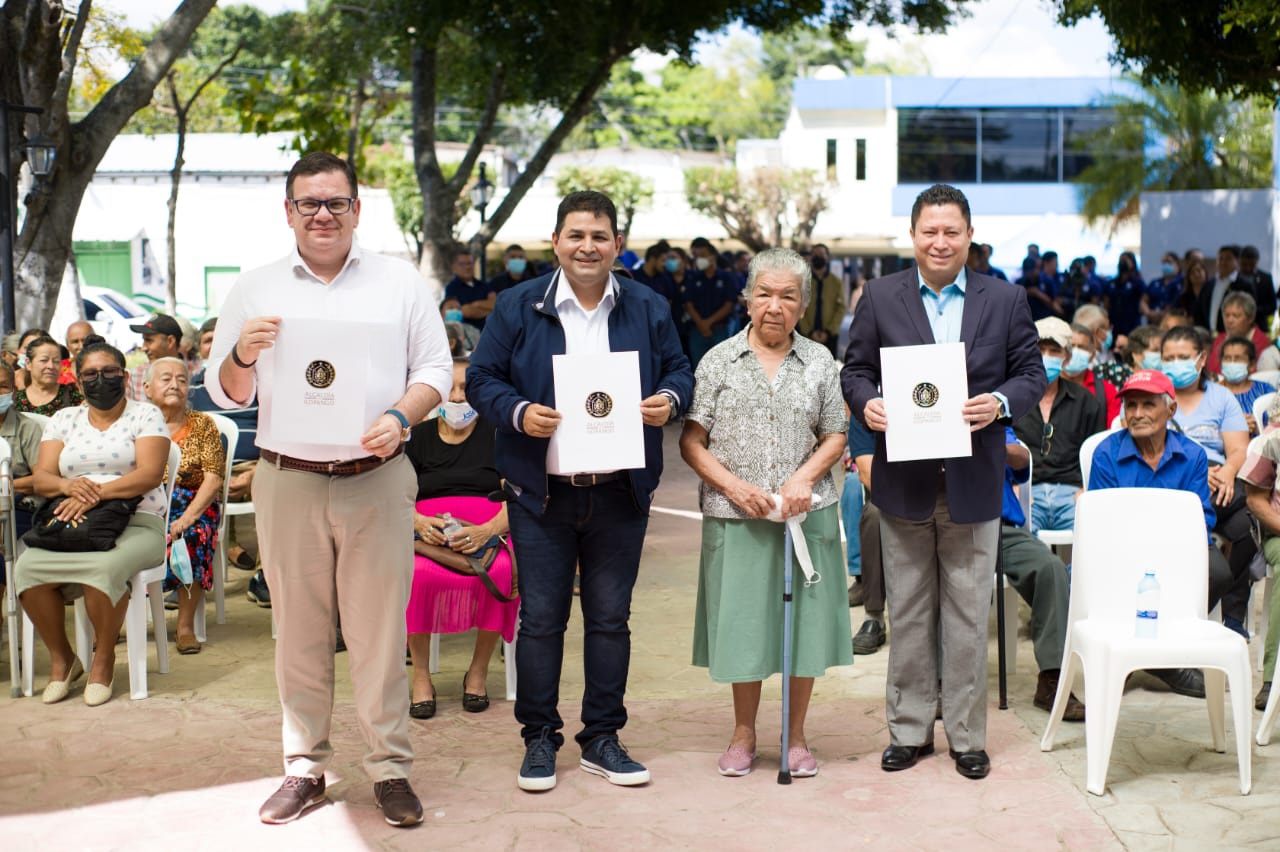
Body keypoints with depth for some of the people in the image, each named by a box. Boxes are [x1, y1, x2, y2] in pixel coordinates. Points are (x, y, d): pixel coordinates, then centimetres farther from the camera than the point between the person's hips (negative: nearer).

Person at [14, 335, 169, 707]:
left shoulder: (145, 415, 6)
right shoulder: (64, 419, 17)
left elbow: (150, 474, -9)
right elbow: (41, 477, 8)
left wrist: (97, 493, -22)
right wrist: (68, 485, -16)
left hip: (135, 523, -4)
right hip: (71, 523, 4)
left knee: (104, 568, -37)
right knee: (28, 568, -26)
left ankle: (104, 657, -12)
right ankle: (60, 657, -5)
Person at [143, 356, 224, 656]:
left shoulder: (202, 424, 6)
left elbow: (213, 478, -3)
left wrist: (187, 517, -18)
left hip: (193, 504, -1)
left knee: (191, 538, -34)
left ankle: (186, 625, -21)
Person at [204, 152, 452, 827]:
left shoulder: (400, 282, 8)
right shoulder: (254, 290, 9)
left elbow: (436, 369, 7)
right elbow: (225, 393, 11)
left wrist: (400, 416, -12)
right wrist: (242, 355, -12)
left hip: (378, 481, -1)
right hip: (287, 484, 1)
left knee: (380, 630, 1)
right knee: (299, 631, 6)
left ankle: (390, 768, 11)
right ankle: (304, 767, 18)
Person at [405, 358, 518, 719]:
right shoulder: (417, 437, 17)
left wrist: (487, 530, -19)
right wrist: (418, 521, -16)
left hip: (489, 532, -1)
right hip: (428, 534, 1)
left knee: (502, 571, -35)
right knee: (417, 575, -35)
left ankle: (479, 670, -17)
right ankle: (420, 674, -20)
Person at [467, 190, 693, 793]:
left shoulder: (648, 308, 7)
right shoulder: (519, 306, 1)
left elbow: (679, 371, 13)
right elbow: (481, 379, 1)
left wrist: (669, 400, -10)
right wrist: (518, 414, -17)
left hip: (621, 493, 2)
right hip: (542, 493, -2)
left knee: (611, 618, 8)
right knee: (541, 618, 3)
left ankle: (602, 739, 20)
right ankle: (539, 740, 16)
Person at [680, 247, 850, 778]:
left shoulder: (819, 361, 8)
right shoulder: (719, 361, 4)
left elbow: (835, 437, 8)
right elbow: (692, 442, 1)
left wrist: (805, 478, -9)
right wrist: (735, 486, -12)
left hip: (807, 514, 1)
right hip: (735, 516, -1)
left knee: (804, 619, 3)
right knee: (742, 618, 5)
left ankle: (796, 736, 18)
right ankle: (743, 732, 22)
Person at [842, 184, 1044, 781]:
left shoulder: (1005, 301, 4)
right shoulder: (880, 297, 4)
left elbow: (1031, 374, 5)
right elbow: (856, 370, 6)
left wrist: (1000, 403, -15)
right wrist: (866, 404, -15)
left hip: (973, 482, 0)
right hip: (904, 481, 0)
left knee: (969, 615, 5)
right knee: (908, 614, 9)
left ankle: (967, 735, 16)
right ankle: (909, 729, 20)